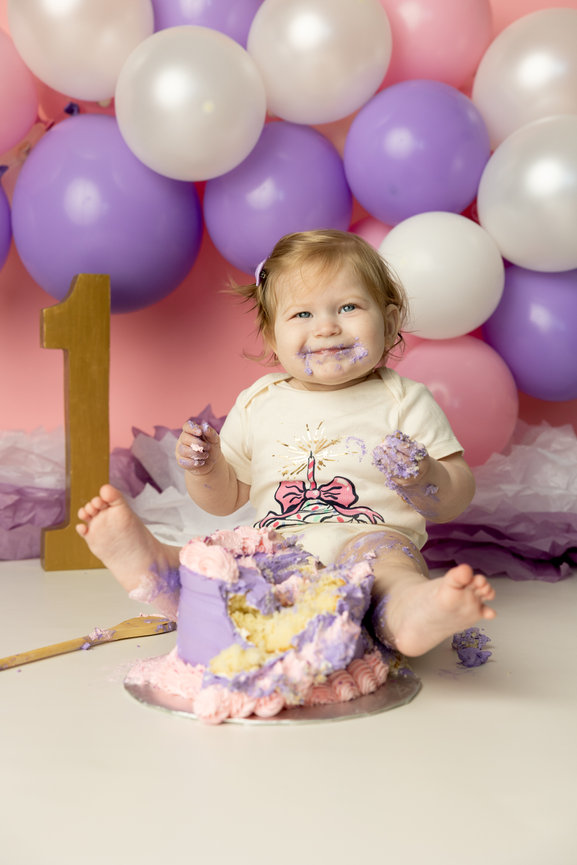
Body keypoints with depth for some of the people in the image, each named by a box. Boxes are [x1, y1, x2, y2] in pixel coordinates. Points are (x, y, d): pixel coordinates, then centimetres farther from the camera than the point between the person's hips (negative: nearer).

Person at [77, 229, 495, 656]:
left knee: (387, 558, -36)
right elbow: (228, 498, 24)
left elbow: (460, 495, 5)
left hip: (371, 538, -4)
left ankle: (409, 607, -64)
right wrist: (204, 468, 1)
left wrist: (425, 479, -17)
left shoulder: (404, 400, 8)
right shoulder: (258, 402, 16)